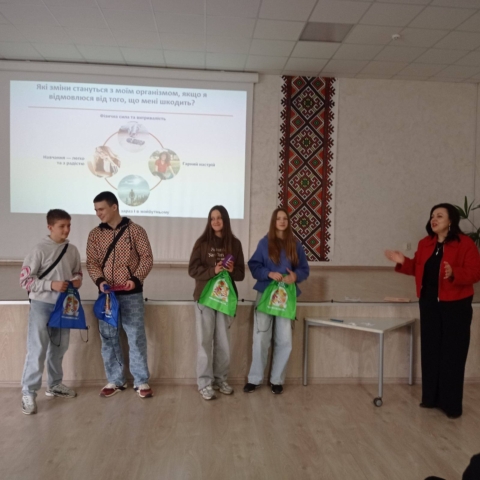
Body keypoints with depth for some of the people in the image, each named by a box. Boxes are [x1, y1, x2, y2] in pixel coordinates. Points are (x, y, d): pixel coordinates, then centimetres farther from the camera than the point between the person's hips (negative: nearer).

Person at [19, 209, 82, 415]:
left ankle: (54, 385, 32)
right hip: (42, 305, -5)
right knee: (37, 349, -4)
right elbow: (25, 279, -12)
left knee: (59, 347, 16)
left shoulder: (72, 250, 2)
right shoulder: (40, 250, -13)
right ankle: (28, 392, 8)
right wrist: (51, 284, -22)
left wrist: (77, 280, -7)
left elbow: (77, 272, 16)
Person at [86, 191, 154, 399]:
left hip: (131, 294, -3)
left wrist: (136, 278, -18)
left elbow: (147, 258, -4)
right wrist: (99, 280, -14)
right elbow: (91, 262, 5)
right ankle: (115, 380, 22)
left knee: (136, 336, 1)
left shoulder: (135, 230, -3)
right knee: (108, 337, 8)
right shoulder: (95, 234, 6)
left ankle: (141, 381, 13)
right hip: (107, 294, 3)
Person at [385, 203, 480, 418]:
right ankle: (431, 397, 24)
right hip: (429, 304, 6)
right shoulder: (425, 244, 8)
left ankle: (451, 404, 11)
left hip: (455, 306, -6)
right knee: (430, 351, 11)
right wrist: (403, 262, -2)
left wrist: (454, 273, -31)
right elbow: (417, 268, 15)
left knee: (452, 354, 1)